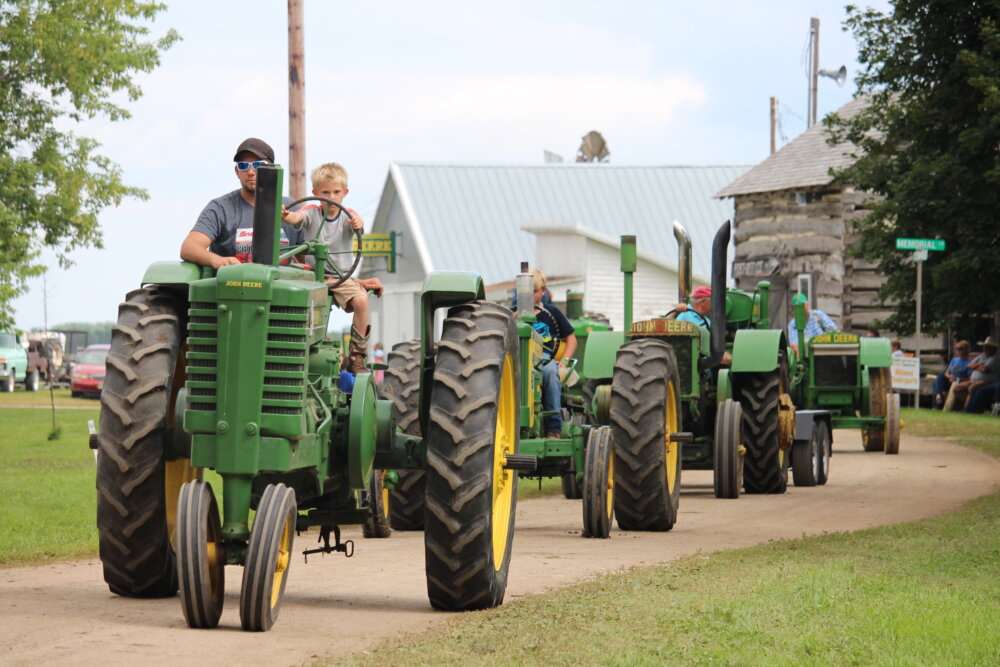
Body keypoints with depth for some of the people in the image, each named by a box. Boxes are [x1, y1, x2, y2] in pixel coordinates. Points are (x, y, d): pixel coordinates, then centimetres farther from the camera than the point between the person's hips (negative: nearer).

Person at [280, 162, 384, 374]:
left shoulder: (347, 216, 3)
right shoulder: (311, 213, 2)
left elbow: (356, 223, -20)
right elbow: (297, 217, -20)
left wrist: (358, 223, -46)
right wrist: (285, 216, -44)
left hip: (342, 275, 0)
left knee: (361, 300, -26)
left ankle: (357, 353, -12)